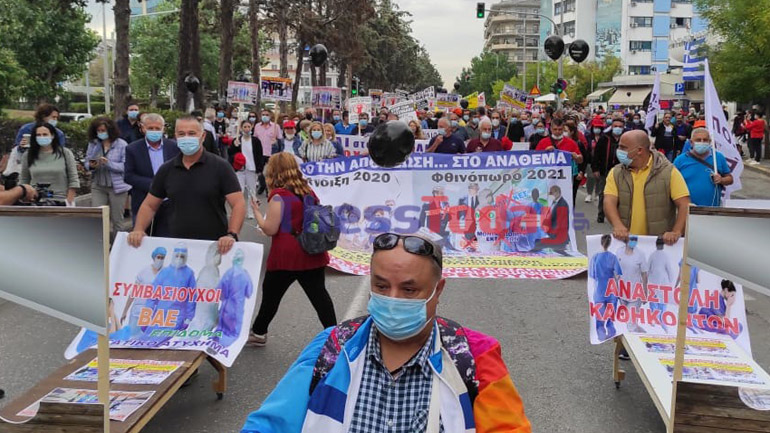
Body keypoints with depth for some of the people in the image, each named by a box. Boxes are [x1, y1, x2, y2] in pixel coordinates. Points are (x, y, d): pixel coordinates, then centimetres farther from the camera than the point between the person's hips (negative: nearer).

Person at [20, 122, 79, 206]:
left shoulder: (65, 153, 1)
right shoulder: (29, 156, 7)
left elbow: (73, 180, -1)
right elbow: (24, 181, 12)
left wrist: (69, 202, -7)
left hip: (61, 203, -2)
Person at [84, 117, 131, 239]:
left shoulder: (121, 144, -7)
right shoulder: (93, 144, 6)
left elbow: (125, 166, -13)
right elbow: (87, 162, 10)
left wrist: (109, 163, -26)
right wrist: (91, 165, -13)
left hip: (117, 186, -3)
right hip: (98, 186, 3)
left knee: (117, 220, 7)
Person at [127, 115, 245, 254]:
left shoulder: (220, 167, -6)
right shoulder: (166, 170, 6)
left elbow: (238, 204, -11)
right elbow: (149, 205, 12)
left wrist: (232, 235, -25)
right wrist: (138, 230, -5)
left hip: (216, 248, -3)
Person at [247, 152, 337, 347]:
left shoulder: (279, 196, -12)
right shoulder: (308, 191, 7)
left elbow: (270, 229, -14)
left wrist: (256, 211, -2)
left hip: (286, 257, -5)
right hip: (312, 254, 5)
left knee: (271, 295, 12)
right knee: (319, 294, 8)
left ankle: (258, 333, 27)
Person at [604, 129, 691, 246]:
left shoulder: (668, 171, -1)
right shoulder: (616, 173, 7)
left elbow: (685, 205, -7)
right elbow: (609, 202, -6)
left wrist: (676, 232, -22)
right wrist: (618, 225, -25)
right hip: (625, 241, 2)